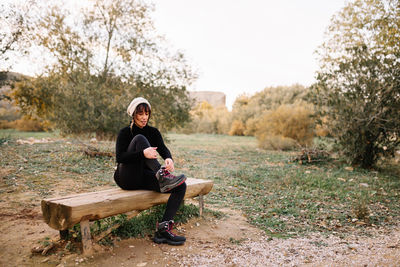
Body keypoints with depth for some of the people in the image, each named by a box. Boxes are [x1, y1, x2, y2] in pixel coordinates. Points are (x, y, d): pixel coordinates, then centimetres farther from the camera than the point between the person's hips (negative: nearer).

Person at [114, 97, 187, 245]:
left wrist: (168, 158, -31)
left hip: (145, 177, 5)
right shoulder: (125, 133, -2)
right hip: (127, 178, -4)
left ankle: (164, 229, -26)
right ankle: (162, 176, -41)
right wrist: (143, 153, -34)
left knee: (181, 186, -20)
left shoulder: (153, 132, 11)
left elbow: (163, 149, -6)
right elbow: (119, 157, -18)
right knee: (140, 138, -26)